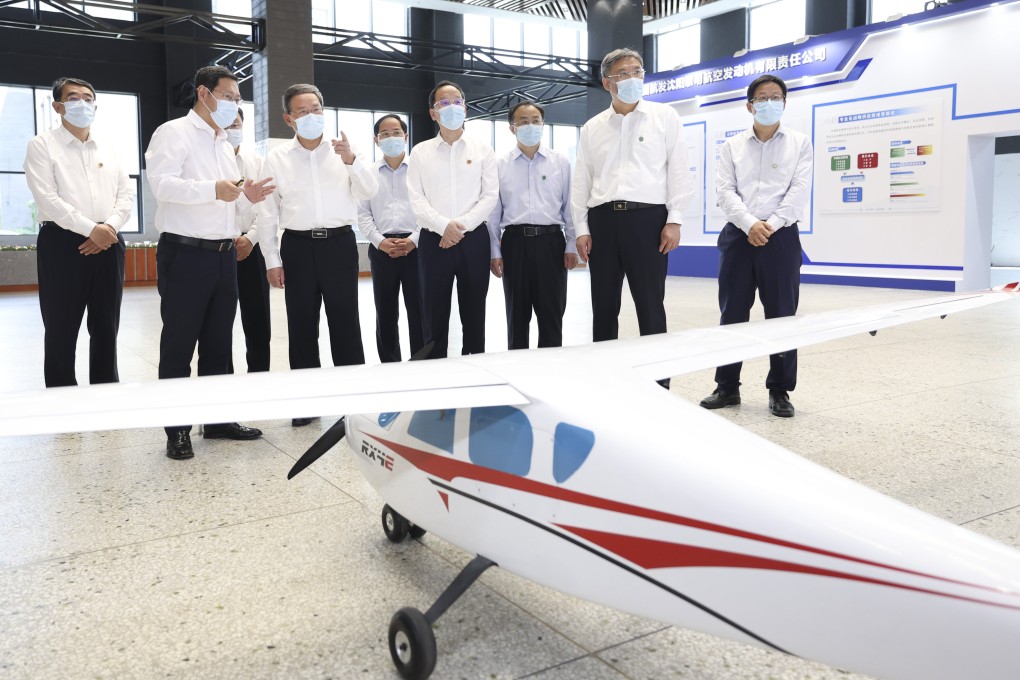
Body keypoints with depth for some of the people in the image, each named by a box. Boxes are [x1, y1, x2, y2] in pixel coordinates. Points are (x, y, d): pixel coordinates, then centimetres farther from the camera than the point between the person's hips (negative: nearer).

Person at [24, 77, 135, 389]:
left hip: (108, 245, 4)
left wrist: (109, 227, -9)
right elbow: (47, 198, -9)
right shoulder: (42, 145, 3)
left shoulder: (110, 150, 17)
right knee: (61, 331, 1)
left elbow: (126, 194, 8)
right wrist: (91, 229, -16)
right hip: (62, 244, -4)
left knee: (106, 329, 8)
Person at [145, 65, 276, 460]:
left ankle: (218, 420, 22)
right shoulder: (174, 133, -5)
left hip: (223, 254, 8)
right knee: (179, 344, 0)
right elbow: (162, 184, -19)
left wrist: (246, 195, 5)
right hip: (185, 254, -8)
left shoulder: (224, 145, 20)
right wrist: (213, 189, -32)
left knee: (218, 343, 12)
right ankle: (177, 430, 8)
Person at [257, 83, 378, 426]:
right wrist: (272, 260, 3)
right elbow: (268, 212, 5)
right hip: (298, 245, 1)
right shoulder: (277, 157, 4)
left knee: (345, 322, 3)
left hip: (339, 243, -1)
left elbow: (369, 191, -4)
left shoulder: (343, 150, 4)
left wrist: (352, 161, -21)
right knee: (301, 325, 8)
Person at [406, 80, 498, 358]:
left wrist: (462, 225, -13)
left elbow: (490, 195, -1)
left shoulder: (483, 150, 8)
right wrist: (443, 226, -16)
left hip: (474, 239, 0)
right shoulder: (420, 152, 7)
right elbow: (416, 200, -1)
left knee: (474, 312, 5)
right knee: (434, 314, 2)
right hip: (434, 240, 0)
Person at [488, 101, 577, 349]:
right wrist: (495, 252, 1)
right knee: (517, 314, 7)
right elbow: (494, 211, 6)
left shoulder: (561, 162, 7)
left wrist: (571, 246, -1)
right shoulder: (500, 165, 7)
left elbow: (570, 206, 5)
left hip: (550, 241, 0)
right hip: (514, 242, 0)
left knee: (551, 313, 4)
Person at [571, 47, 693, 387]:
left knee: (650, 307, -2)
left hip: (647, 217, -3)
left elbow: (678, 170, 2)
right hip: (602, 219, 3)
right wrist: (581, 228, 4)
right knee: (604, 307, 6)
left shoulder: (664, 117, 7)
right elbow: (581, 181, 12)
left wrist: (674, 220, -6)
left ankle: (658, 384, 6)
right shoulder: (591, 128, 14)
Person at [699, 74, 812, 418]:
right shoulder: (732, 146, 11)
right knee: (732, 314, 4)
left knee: (781, 315, 1)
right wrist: (750, 224, -15)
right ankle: (727, 387, 13)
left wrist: (770, 225, -15)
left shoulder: (799, 143, 9)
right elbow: (725, 191, 0)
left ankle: (780, 390, 11)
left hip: (781, 237, -1)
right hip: (738, 235, 1)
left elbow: (799, 191, -3)